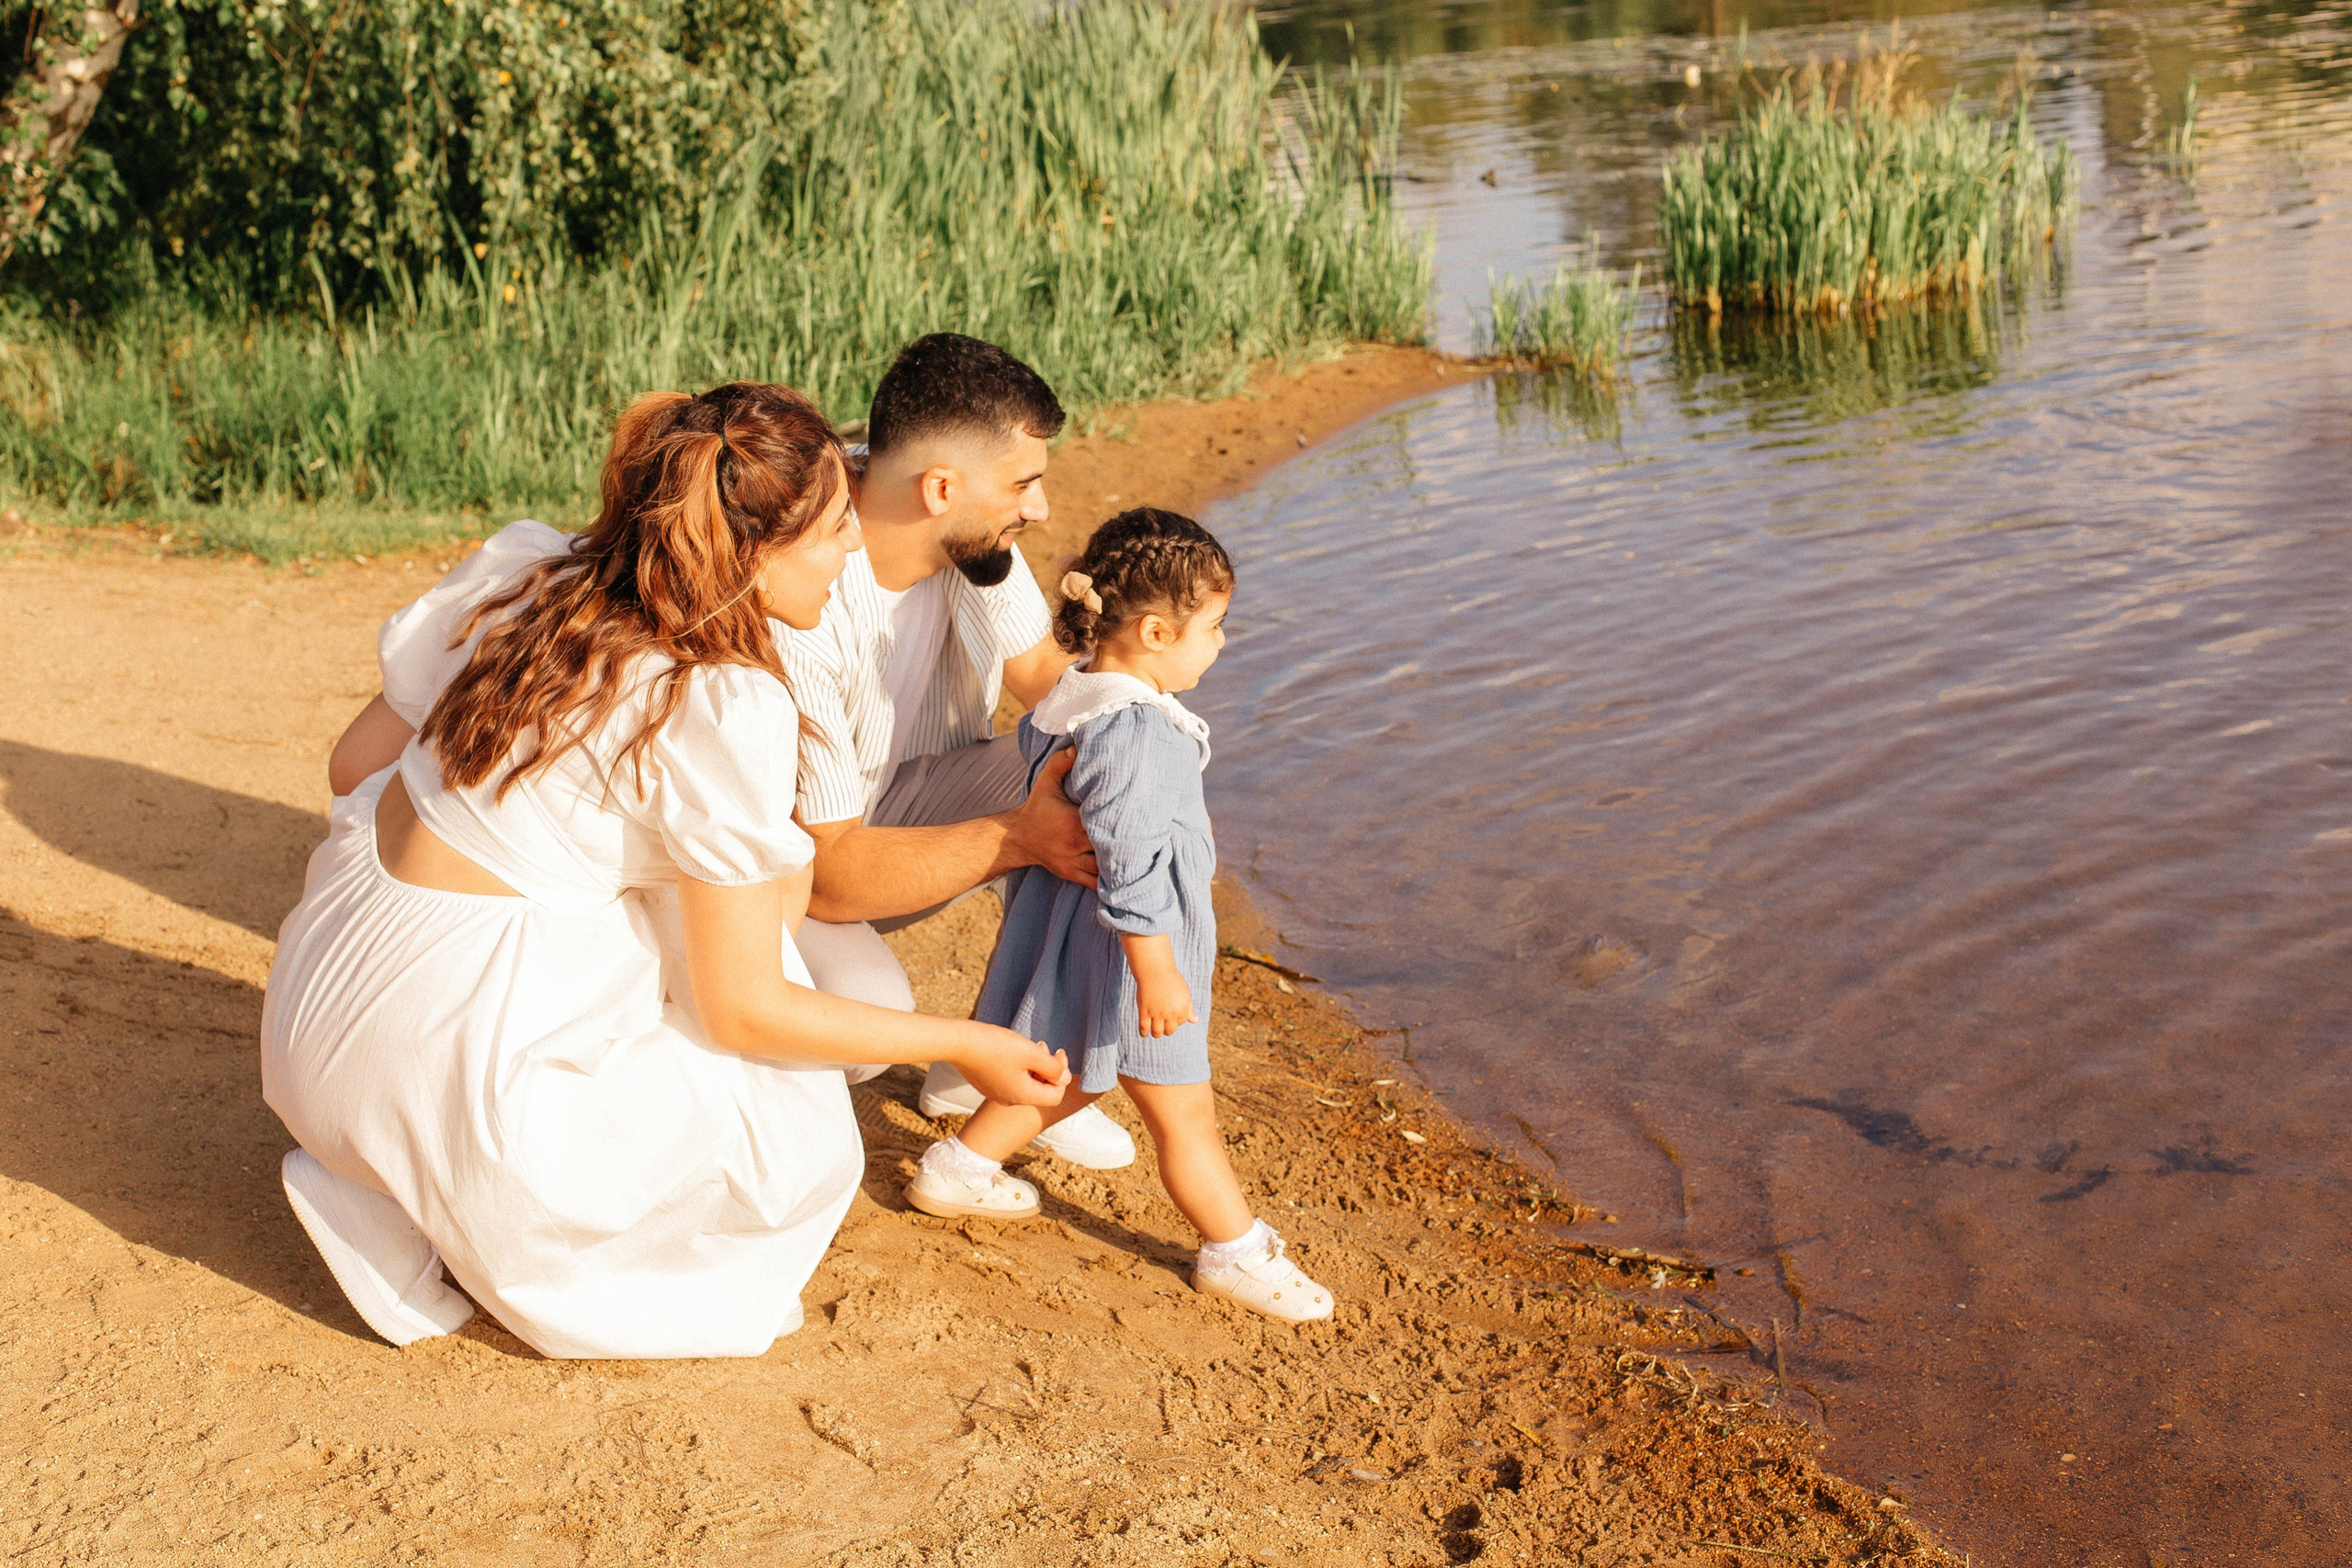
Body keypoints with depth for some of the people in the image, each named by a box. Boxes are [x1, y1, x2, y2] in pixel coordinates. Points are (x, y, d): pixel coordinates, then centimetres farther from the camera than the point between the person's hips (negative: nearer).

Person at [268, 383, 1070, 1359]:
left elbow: (356, 762, 11)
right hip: (453, 1067, -7)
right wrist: (964, 1044, -3)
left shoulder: (523, 568, 0)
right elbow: (744, 1011, -14)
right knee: (805, 1145, 8)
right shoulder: (731, 709, -19)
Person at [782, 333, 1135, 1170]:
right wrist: (1020, 837, -33)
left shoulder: (974, 537, -13)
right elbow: (828, 872, -32)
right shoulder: (799, 613, -35)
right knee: (864, 1008, -36)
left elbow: (1042, 672, 3)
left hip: (894, 806, 7)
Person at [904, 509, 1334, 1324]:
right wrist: (1156, 973, -24)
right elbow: (1129, 864, -29)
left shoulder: (1072, 702, 2)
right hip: (1127, 947, -10)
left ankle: (959, 1168, 37)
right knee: (1183, 1109, 4)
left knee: (1070, 1075, 27)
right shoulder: (1132, 735, -29)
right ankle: (1236, 1250, 18)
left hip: (1070, 924, 10)